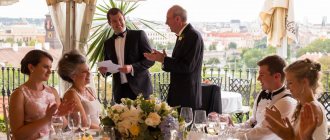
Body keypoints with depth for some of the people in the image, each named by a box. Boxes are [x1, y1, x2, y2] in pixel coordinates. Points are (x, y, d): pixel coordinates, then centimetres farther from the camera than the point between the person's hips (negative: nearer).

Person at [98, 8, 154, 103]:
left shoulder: (138, 35, 1)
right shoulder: (108, 43, 13)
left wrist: (132, 68, -18)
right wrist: (104, 70, -4)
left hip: (138, 87, -3)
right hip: (120, 90, 3)